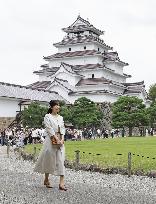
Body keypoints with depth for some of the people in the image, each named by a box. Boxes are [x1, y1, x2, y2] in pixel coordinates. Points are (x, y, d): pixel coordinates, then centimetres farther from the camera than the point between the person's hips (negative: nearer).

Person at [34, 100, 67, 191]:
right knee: (49, 160, 5)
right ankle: (46, 180, 25)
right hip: (51, 141, -4)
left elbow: (62, 129, 8)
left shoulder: (61, 118, 14)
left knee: (61, 161, -5)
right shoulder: (47, 117, -2)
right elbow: (50, 129, -10)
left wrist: (62, 139, -8)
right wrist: (57, 139, -17)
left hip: (60, 141, 4)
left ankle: (62, 183, -9)